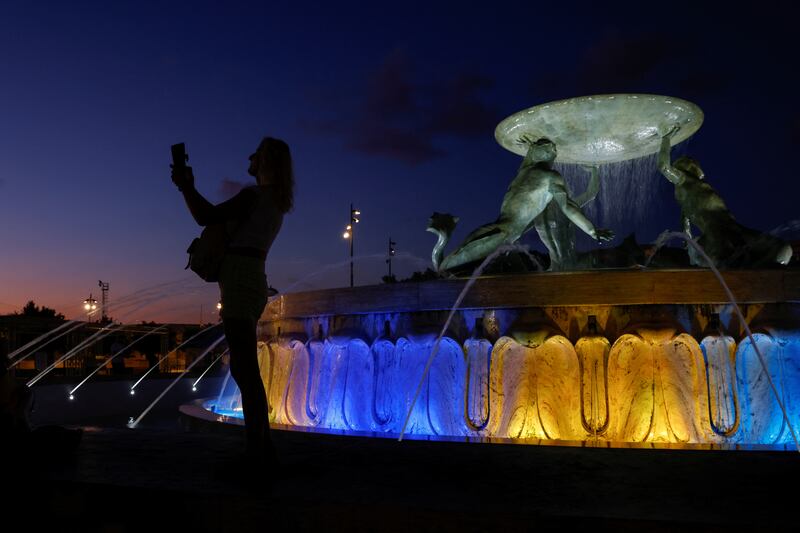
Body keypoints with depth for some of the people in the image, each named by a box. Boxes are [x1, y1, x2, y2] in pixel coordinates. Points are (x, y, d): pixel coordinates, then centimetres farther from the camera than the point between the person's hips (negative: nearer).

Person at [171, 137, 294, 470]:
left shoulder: (254, 195, -8)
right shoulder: (274, 201, 21)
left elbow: (205, 218, -6)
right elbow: (220, 218, 26)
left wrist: (185, 186, 8)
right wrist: (190, 188, 29)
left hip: (240, 283, -10)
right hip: (252, 284, 10)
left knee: (245, 370, -11)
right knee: (245, 369, 13)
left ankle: (256, 451, -11)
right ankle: (262, 447, 17)